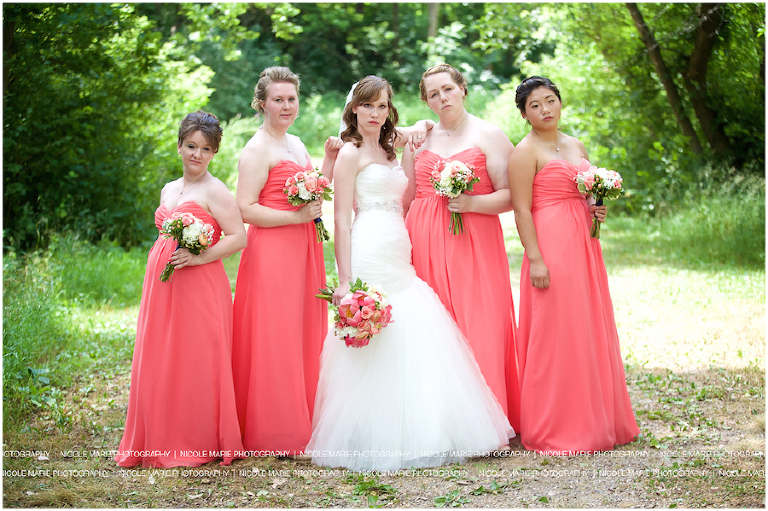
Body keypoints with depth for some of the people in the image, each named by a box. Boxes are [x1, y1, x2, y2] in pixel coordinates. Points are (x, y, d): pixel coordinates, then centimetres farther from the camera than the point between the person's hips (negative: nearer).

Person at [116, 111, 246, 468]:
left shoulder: (215, 191, -6)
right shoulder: (168, 191, 17)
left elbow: (238, 237, -13)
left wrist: (199, 258, -20)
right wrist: (158, 264, 16)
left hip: (200, 288, -7)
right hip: (162, 287, 7)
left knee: (196, 362, -3)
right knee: (159, 363, 7)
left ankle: (200, 444, 7)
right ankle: (163, 442, 17)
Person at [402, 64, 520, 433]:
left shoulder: (489, 136, 3)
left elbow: (511, 195, -3)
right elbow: (405, 198, 20)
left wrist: (472, 203, -16)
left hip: (474, 244, -4)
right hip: (425, 245, 4)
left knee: (480, 324, -9)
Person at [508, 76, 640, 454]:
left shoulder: (576, 147, 17)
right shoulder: (526, 152, -5)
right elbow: (521, 210, -11)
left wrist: (596, 210, 5)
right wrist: (535, 259, -19)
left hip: (584, 245, 8)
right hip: (551, 246, -8)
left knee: (591, 329, 10)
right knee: (555, 333, -6)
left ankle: (595, 422, 20)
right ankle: (554, 430, 2)